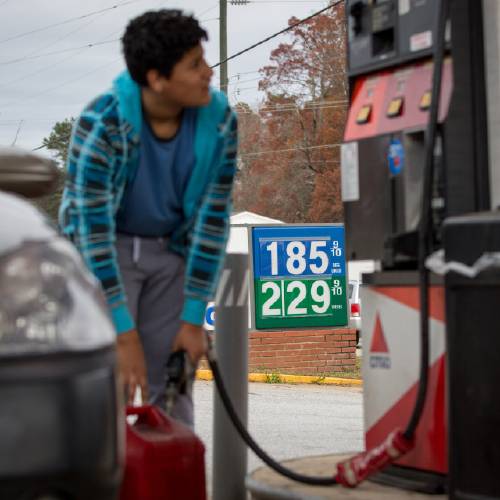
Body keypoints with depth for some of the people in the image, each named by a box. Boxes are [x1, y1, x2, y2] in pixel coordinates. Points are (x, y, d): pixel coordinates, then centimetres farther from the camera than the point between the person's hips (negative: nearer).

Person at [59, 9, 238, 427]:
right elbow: (93, 228, -27)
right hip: (102, 252, -3)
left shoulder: (219, 122, -16)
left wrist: (193, 319, -10)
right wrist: (124, 335, -28)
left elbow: (212, 220, -9)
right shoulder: (101, 123, -27)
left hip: (172, 251, 3)